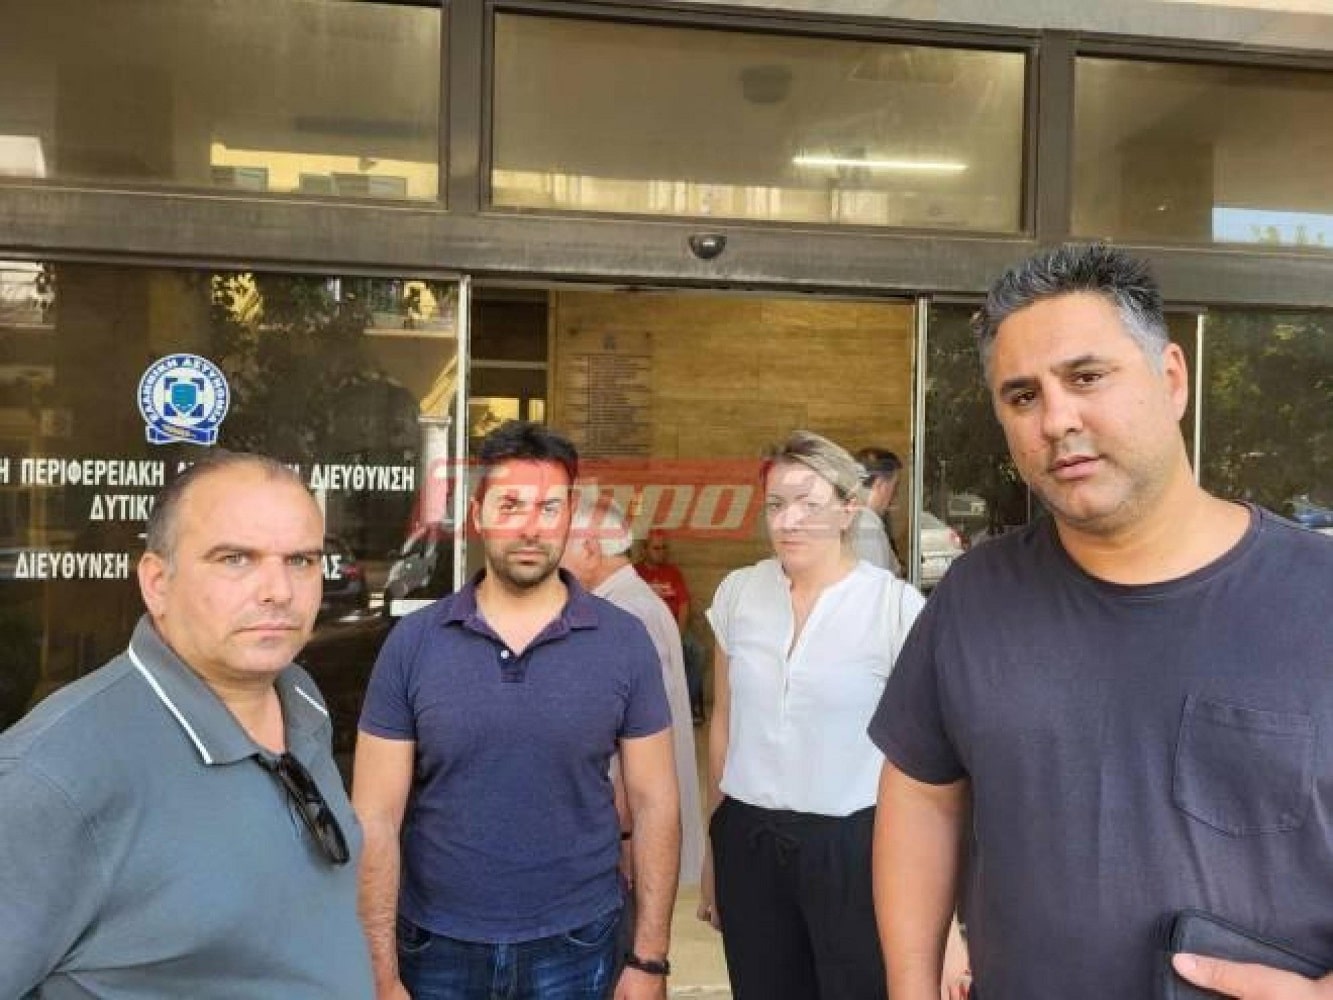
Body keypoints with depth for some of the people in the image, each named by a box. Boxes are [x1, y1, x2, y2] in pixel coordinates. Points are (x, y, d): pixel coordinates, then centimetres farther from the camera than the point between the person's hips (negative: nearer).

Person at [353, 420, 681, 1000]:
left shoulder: (624, 643, -7)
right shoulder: (412, 644, -7)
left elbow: (654, 805, -2)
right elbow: (375, 820, -5)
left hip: (575, 949, 0)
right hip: (436, 949, 0)